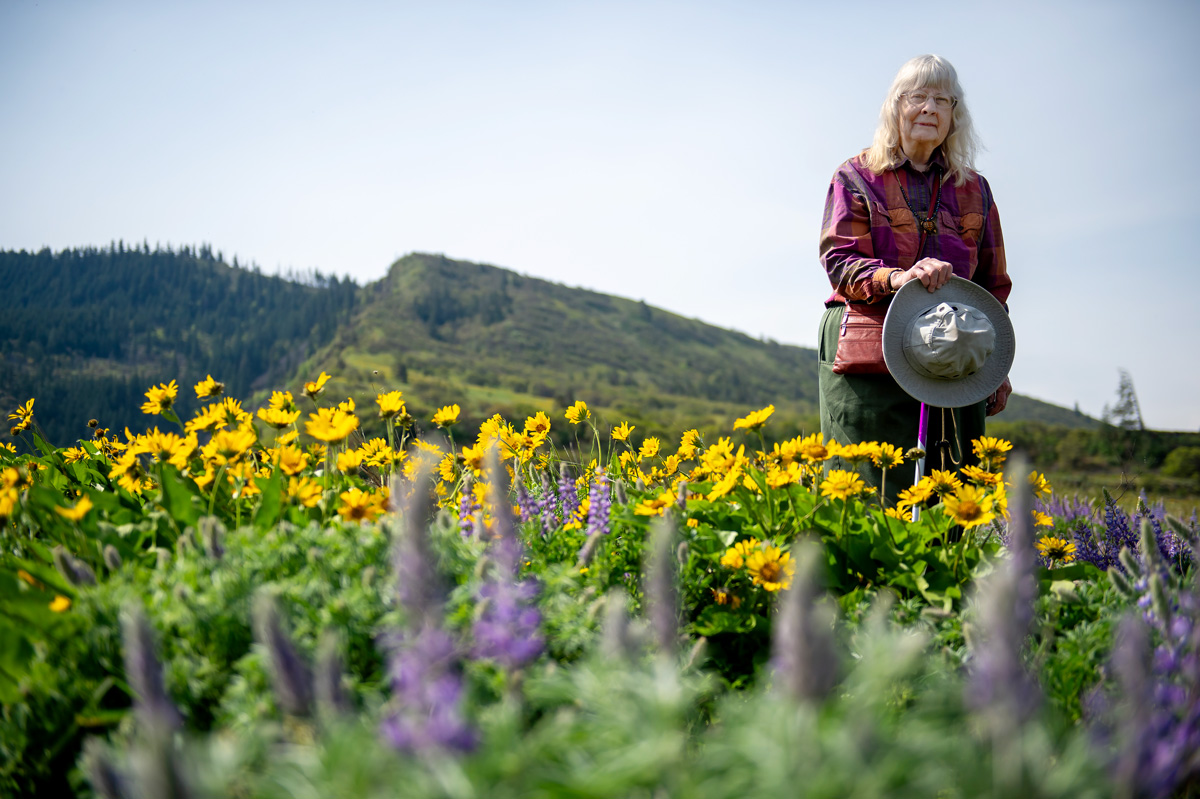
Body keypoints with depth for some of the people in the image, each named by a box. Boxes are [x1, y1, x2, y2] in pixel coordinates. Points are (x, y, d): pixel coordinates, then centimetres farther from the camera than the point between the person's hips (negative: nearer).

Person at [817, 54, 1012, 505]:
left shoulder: (974, 189, 18)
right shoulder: (857, 177, 8)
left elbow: (993, 283, 20)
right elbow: (839, 261, -3)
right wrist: (897, 279, -23)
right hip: (869, 365, -3)